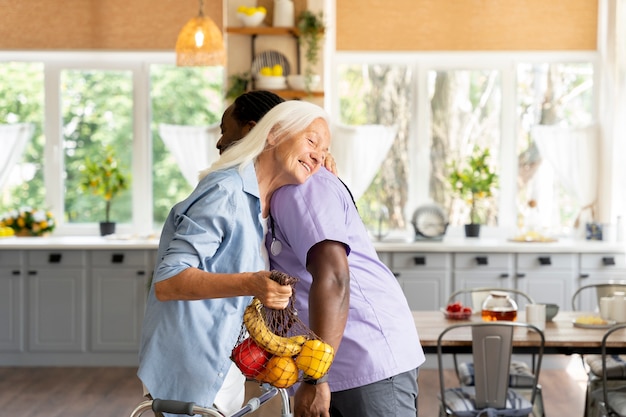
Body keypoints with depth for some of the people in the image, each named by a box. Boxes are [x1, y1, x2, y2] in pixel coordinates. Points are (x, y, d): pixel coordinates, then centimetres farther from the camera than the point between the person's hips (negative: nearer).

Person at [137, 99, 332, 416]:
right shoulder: (226, 191, -17)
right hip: (191, 378, -10)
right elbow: (166, 282, -25)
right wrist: (250, 284, -38)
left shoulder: (257, 205, 12)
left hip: (223, 375, 10)